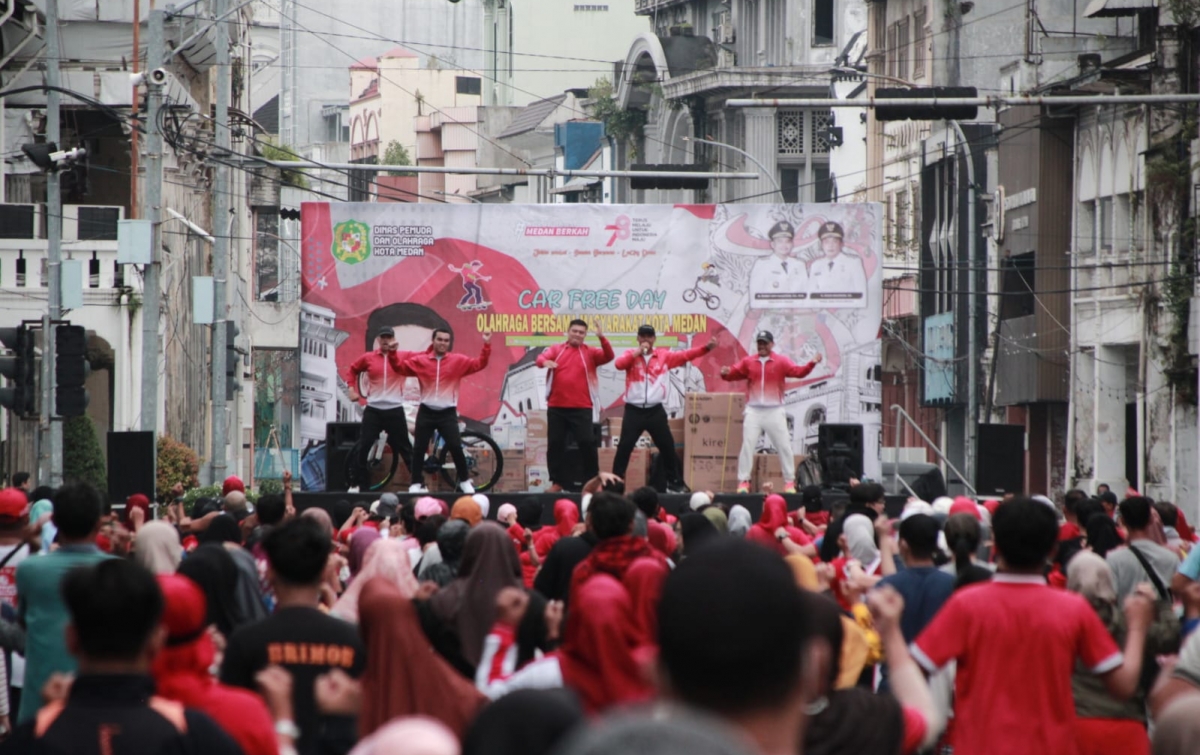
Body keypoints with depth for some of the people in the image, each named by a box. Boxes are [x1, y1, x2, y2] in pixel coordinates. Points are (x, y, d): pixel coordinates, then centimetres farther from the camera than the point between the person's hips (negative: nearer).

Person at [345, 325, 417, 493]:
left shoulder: (403, 356, -1)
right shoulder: (368, 358, 5)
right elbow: (353, 370, 21)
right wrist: (352, 388, 9)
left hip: (395, 410, -1)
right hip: (373, 410, 1)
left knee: (405, 448, 5)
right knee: (363, 447, -1)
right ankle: (356, 484, 6)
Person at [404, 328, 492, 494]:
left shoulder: (458, 361, 1)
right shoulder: (420, 360, 3)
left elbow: (479, 364, -3)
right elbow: (400, 367, 10)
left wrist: (486, 345, -13)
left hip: (448, 413, -1)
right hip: (426, 412, 1)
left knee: (455, 447, -8)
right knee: (419, 448, 1)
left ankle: (465, 481, 8)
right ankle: (417, 484, 10)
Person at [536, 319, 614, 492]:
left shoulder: (590, 353, 7)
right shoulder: (556, 349, 10)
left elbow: (609, 356, -8)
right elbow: (541, 357, -7)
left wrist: (602, 338, -23)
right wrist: (545, 362, -32)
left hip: (582, 408, -2)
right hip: (556, 407, 2)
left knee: (587, 442, -8)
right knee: (555, 443, 3)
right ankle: (558, 481, 12)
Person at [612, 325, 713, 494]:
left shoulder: (664, 355, 6)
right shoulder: (631, 355, 3)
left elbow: (685, 355, -1)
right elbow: (619, 364, -16)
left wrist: (706, 348, -12)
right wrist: (638, 352, -17)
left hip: (655, 410, 1)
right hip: (634, 410, -1)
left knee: (667, 446, 6)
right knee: (624, 447, -3)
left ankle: (675, 483, 17)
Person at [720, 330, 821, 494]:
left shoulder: (781, 361, -1)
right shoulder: (748, 362, 5)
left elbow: (798, 371, -11)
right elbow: (733, 374, 1)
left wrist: (812, 364, -28)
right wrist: (726, 373, -22)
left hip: (775, 411, -1)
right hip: (754, 411, 1)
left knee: (784, 446, 2)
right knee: (747, 445, -3)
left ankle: (789, 482, 10)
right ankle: (743, 482, 2)